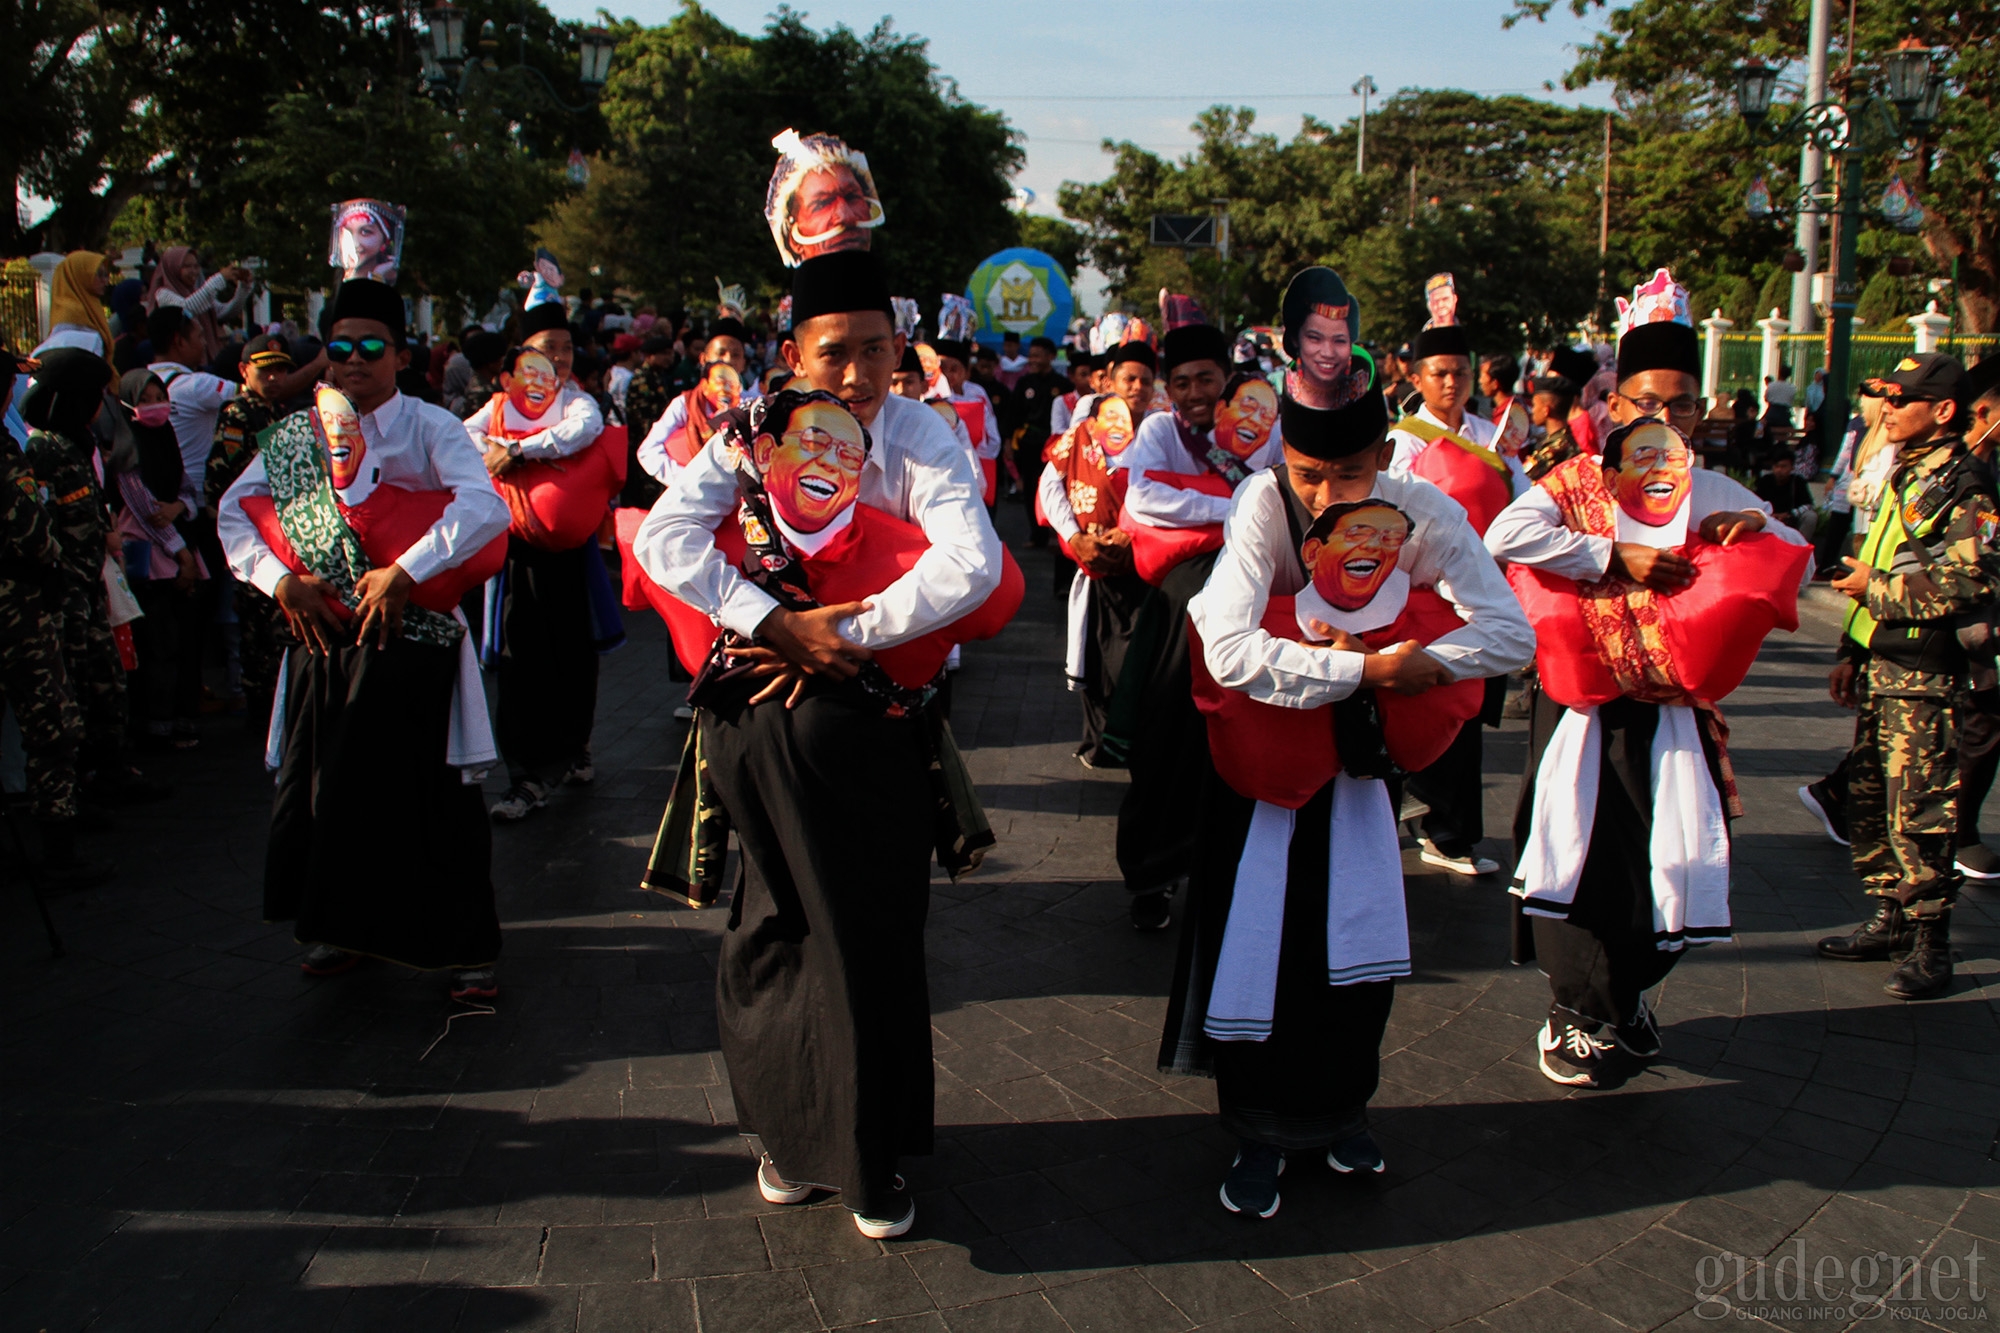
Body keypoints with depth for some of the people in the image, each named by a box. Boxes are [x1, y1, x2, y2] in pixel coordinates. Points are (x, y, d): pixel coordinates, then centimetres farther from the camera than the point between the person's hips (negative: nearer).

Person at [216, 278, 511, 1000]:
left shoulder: (428, 427, -3)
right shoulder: (294, 435, 11)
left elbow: (485, 507, -18)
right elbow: (234, 511, 14)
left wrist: (403, 572, -21)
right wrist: (281, 579, -2)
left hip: (410, 636, -4)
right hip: (321, 636, 4)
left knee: (435, 793, -3)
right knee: (321, 787, 9)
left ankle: (467, 945, 8)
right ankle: (340, 925, 29)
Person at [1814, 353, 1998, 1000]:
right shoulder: (1906, 475, 17)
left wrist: (1875, 586, -14)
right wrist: (1853, 654, 20)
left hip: (1923, 678, -9)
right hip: (1880, 668, 9)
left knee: (1918, 813, -5)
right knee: (1868, 799, 14)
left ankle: (1930, 945, 5)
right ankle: (1889, 920, 26)